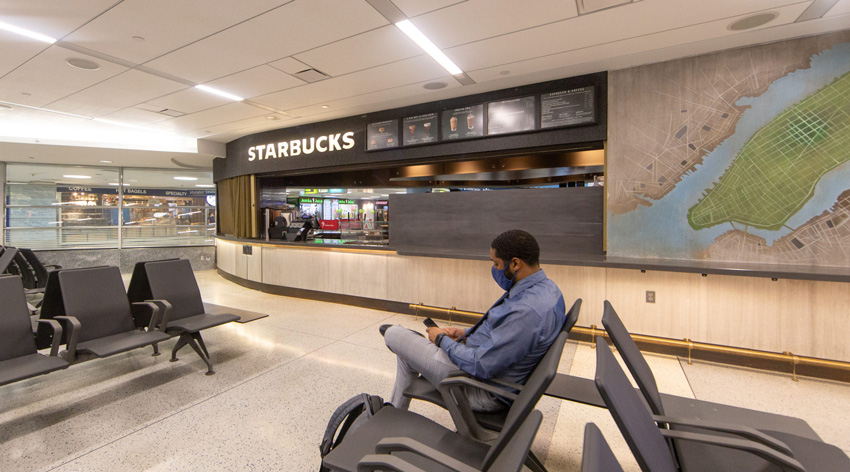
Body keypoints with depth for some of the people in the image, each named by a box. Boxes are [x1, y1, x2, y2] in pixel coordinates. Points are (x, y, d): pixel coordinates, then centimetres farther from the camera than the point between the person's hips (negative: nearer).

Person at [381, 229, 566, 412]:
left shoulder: (528, 311, -32)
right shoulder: (544, 287, 1)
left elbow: (481, 366, -28)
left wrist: (442, 339, -12)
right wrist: (468, 333, 8)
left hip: (483, 393, -10)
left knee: (393, 334, -2)